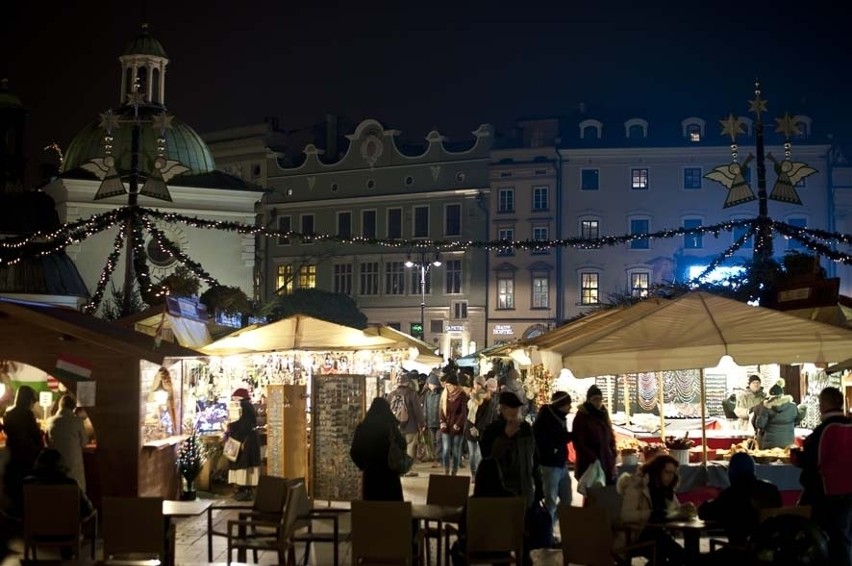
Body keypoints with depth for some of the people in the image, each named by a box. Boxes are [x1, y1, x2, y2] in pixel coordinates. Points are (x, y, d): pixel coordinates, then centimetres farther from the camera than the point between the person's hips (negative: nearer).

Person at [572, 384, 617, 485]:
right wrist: (592, 458, -19)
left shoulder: (603, 414, 12)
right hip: (589, 466, -7)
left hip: (607, 464, 7)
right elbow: (579, 443, -13)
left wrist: (613, 455, 7)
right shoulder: (581, 416, -9)